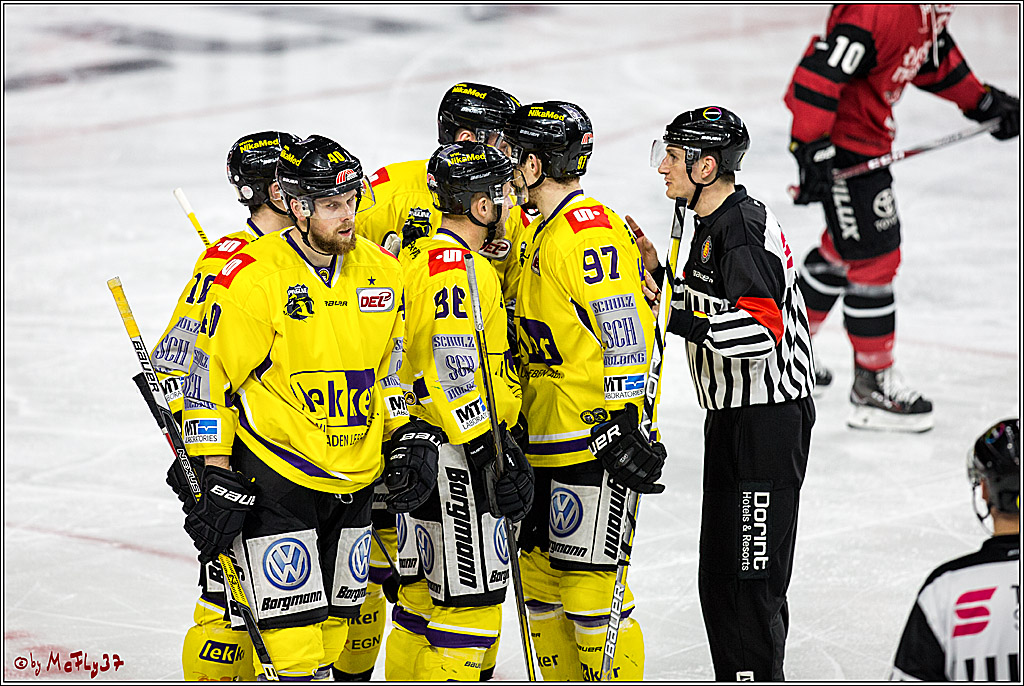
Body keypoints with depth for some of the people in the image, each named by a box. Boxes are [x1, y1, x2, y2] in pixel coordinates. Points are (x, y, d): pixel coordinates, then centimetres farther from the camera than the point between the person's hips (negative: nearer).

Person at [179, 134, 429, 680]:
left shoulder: (382, 272, 5)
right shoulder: (251, 277, -14)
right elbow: (209, 377, -10)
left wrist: (408, 441, 8)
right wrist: (217, 479, -13)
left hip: (354, 484, 6)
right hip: (274, 481, -6)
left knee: (333, 621, 12)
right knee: (294, 630, -11)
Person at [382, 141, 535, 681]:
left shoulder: (417, 256, 15)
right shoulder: (456, 268, -17)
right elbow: (456, 372, -24)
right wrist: (492, 454, -23)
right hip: (458, 455, -10)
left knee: (425, 591, 16)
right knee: (471, 597, -8)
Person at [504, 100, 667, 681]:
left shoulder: (589, 231, -15)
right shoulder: (545, 235, 18)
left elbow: (625, 331, -22)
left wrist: (623, 425, -24)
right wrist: (520, 426, 26)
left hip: (595, 442, -10)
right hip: (549, 445, 10)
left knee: (589, 580, -8)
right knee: (540, 569, 14)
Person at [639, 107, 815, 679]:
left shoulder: (745, 228, -19)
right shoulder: (713, 225, 14)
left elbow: (761, 331, -28)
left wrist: (671, 314, -26)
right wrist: (658, 276, 8)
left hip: (768, 424, -11)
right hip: (735, 418, 11)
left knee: (749, 578, -7)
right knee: (719, 575, 16)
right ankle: (737, 677, 26)